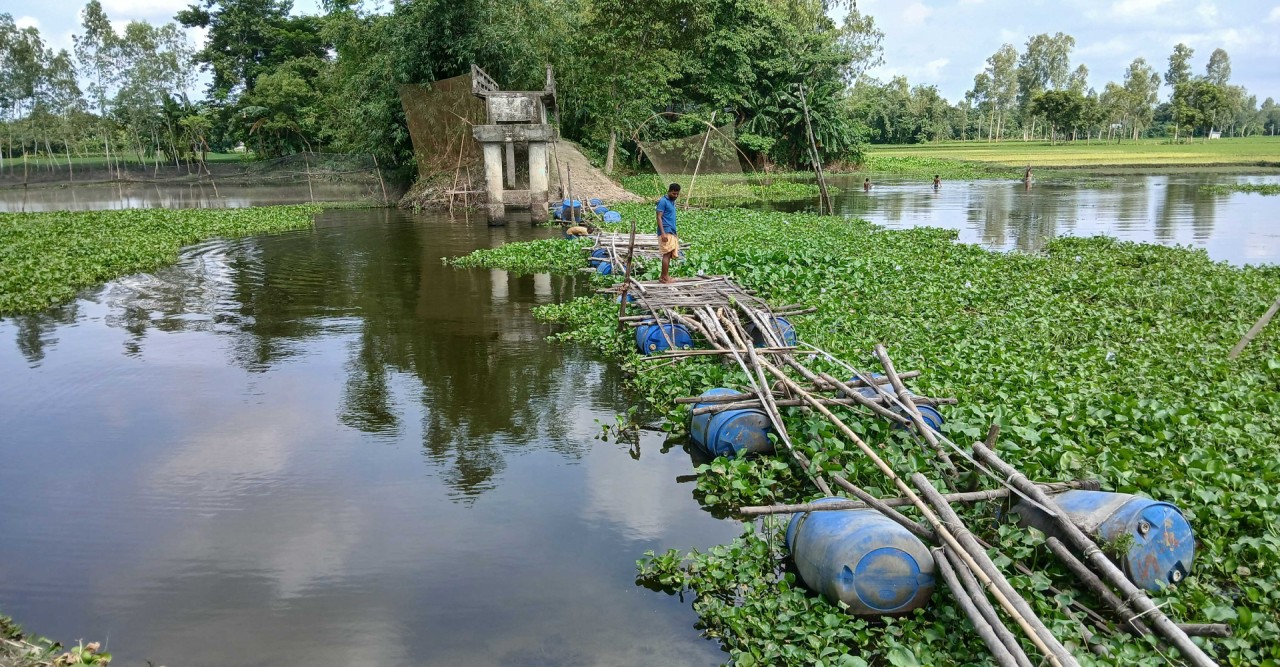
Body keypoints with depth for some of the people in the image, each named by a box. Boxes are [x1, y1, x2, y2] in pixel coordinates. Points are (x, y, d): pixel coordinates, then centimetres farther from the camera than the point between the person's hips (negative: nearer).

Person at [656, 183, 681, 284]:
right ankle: (665, 277, -13)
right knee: (667, 253, -13)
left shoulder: (672, 202, 20)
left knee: (669, 255, 4)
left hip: (672, 232, 9)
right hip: (666, 232, -9)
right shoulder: (663, 201, -7)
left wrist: (675, 234, 24)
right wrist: (663, 233, -21)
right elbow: (659, 217, -13)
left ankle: (664, 276, 6)